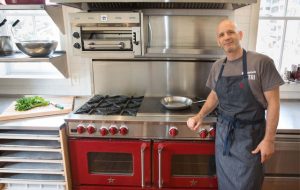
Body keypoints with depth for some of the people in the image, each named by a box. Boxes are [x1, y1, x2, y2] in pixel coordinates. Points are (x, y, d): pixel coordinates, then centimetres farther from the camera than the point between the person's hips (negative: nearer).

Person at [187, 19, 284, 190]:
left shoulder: (262, 62, -14)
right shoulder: (217, 66, 2)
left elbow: (273, 102, -12)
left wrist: (269, 139, -13)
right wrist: (200, 116, -1)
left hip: (249, 134, -4)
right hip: (223, 131, 5)